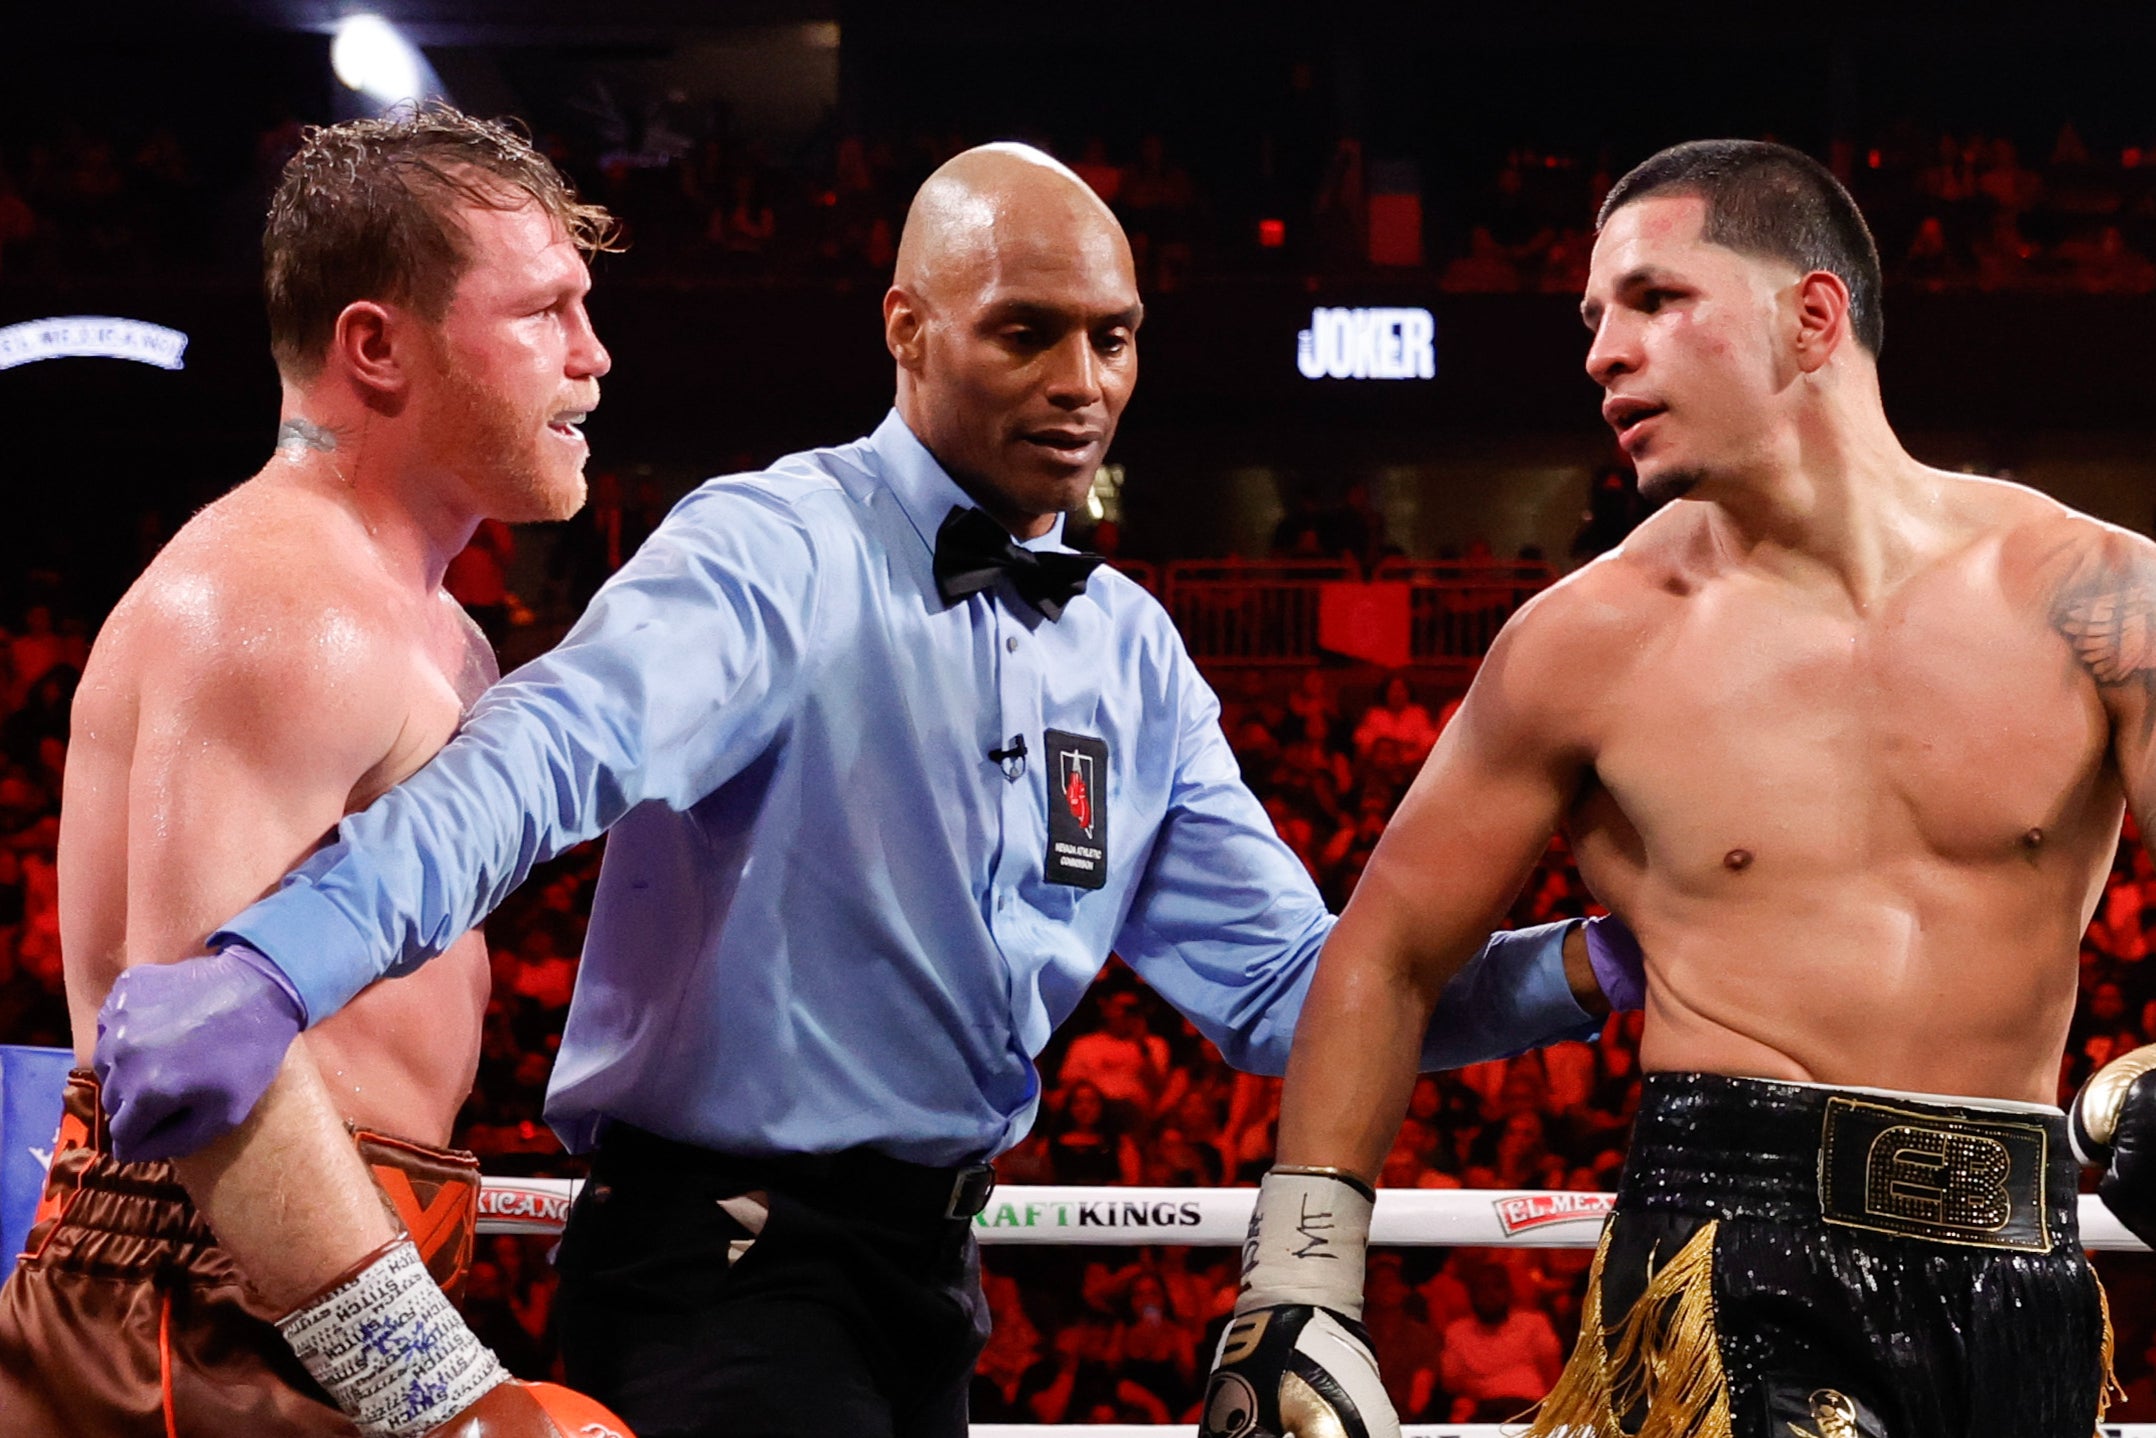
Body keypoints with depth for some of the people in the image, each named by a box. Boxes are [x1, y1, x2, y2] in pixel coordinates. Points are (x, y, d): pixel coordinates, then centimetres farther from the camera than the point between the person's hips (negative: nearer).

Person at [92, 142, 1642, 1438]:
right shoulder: (779, 551, -12)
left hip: (926, 1263, 7)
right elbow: (552, 748, -31)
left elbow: (1285, 982, 11)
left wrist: (1585, 969, -3)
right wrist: (276, 964, -48)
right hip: (725, 1258, -7)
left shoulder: (1132, 653, 10)